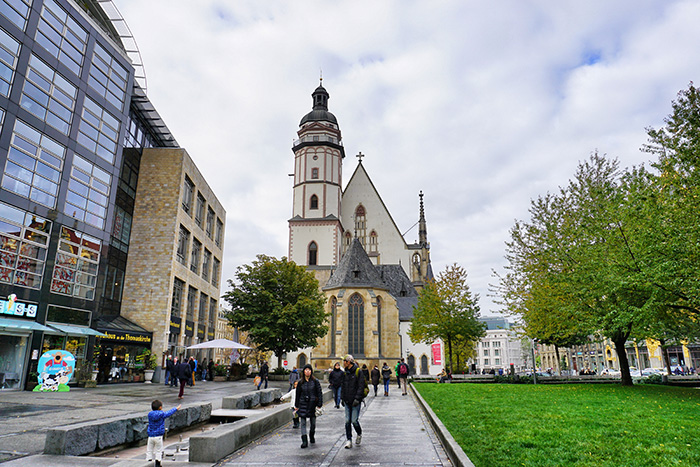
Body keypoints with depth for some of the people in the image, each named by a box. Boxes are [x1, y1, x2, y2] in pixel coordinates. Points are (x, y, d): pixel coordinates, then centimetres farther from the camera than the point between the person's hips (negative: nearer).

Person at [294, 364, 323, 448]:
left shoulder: (315, 381, -2)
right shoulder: (300, 382, 4)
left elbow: (319, 393, 0)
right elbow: (297, 394, 11)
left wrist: (319, 405, -6)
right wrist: (296, 406, 11)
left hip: (312, 404, -1)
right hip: (303, 404, 1)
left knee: (313, 423, 10)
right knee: (303, 423, -5)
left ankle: (312, 437, 35)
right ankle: (304, 441, -2)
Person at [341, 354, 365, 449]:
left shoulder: (358, 372, -9)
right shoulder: (345, 373, 11)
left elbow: (361, 387, -13)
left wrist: (357, 399, -18)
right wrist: (342, 398, 14)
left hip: (356, 402, -6)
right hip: (347, 401, 6)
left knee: (354, 420, -4)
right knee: (347, 421, 3)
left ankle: (359, 434, 23)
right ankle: (349, 440, 11)